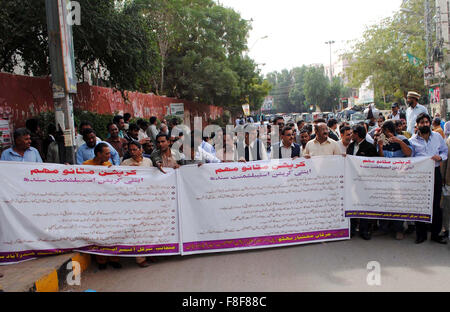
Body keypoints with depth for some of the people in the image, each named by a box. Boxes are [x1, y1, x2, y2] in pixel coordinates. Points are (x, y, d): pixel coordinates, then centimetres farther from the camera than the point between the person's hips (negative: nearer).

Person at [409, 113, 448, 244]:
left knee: (436, 205, 4)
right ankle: (421, 234, 15)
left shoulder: (437, 137, 10)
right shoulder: (412, 141, 3)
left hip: (435, 173, 2)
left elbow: (445, 151, 16)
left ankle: (436, 234, 16)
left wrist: (440, 157, -6)